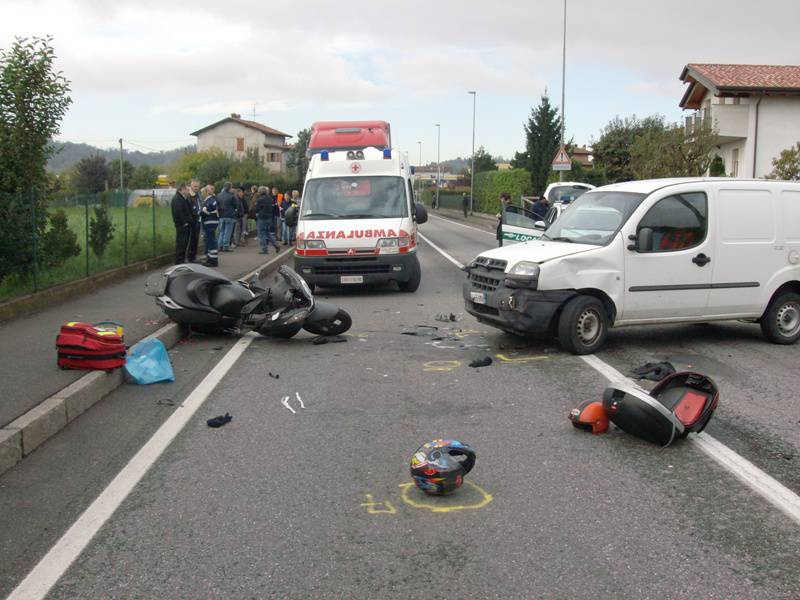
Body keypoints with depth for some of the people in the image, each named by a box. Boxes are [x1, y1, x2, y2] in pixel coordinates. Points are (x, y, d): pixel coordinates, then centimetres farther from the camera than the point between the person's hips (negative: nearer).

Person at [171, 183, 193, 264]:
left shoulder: (185, 198, 19)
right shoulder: (177, 199, -14)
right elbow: (178, 213, -23)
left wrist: (189, 221, 13)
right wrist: (184, 222, -20)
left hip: (186, 224, 10)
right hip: (181, 225, -10)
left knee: (185, 242, 14)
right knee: (181, 243, -7)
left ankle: (182, 260, 22)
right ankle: (179, 261, -4)